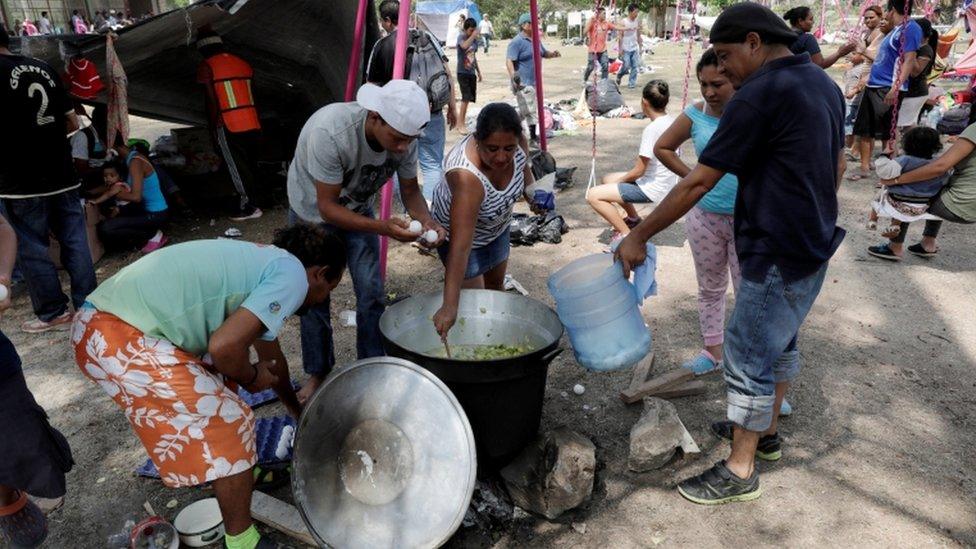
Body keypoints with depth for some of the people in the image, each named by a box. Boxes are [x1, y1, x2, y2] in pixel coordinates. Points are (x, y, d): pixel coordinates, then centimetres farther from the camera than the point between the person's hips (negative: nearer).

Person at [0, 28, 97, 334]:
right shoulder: (44, 68, 10)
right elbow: (72, 122, 14)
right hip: (62, 175, 6)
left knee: (32, 250, 5)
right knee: (75, 242, 9)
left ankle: (54, 313, 12)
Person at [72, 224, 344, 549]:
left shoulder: (263, 260, 22)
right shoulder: (292, 275, -7)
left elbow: (270, 354, 35)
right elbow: (224, 346, -21)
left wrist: (296, 409, 49)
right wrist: (251, 377, 2)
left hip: (103, 319, 10)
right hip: (121, 340, -10)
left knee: (219, 373, 25)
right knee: (228, 420, -3)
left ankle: (238, 473, 42)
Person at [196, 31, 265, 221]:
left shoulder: (206, 66, -4)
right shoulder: (243, 63, 14)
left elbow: (211, 100, -10)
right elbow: (250, 95, 15)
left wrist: (212, 126, -3)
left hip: (229, 126, -6)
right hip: (253, 124, 6)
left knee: (237, 169, 1)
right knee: (251, 166, 16)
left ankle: (249, 207, 3)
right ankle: (260, 196, 21)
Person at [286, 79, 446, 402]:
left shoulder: (404, 136, -26)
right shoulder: (329, 132, -41)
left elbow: (410, 189, -10)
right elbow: (327, 207, -33)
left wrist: (426, 220, -31)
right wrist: (382, 228, -45)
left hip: (358, 210, 3)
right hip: (313, 210, -3)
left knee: (371, 293, -2)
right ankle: (317, 373, 24)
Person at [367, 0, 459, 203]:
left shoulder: (381, 46, 0)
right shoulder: (427, 37, 2)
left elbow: (372, 86, 4)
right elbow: (447, 74, -1)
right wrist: (452, 107, 6)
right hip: (431, 115, 0)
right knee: (433, 165, 8)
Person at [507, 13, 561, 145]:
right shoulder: (517, 42, -13)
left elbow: (544, 54, 26)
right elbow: (509, 60, -21)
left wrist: (553, 54, 3)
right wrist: (513, 75, -37)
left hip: (534, 81, 9)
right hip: (523, 83, -8)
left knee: (530, 110, 15)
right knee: (528, 110, -9)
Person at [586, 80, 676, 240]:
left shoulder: (652, 129, -25)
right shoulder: (671, 121, 1)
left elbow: (638, 171, -22)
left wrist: (620, 180, 0)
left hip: (653, 189, -9)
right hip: (665, 182, 9)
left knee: (593, 195, -11)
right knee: (607, 179, 23)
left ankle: (626, 234, -7)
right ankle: (634, 219, 30)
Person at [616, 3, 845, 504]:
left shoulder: (760, 94, -20)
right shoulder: (825, 84, 8)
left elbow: (698, 182, -21)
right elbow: (836, 166, 17)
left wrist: (639, 237, -14)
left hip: (777, 258, -10)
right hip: (814, 247, 10)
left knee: (749, 359, 1)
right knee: (779, 343, 22)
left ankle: (740, 472, 15)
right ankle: (765, 432, 40)